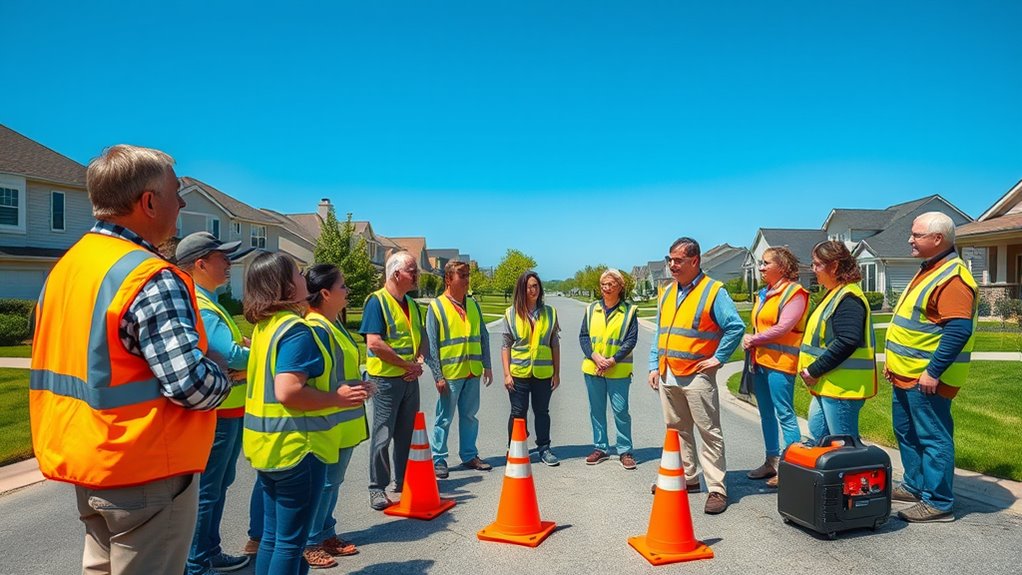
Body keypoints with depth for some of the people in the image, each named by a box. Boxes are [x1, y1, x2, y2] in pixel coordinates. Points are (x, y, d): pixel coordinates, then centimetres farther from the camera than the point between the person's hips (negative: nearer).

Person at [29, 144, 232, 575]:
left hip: (85, 458, 9)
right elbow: (193, 385, -27)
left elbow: (70, 364, 13)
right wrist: (222, 381, -8)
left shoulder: (65, 268, 6)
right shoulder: (151, 278, -23)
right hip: (145, 471, -9)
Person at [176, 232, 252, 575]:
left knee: (218, 486, 20)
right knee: (205, 491, 1)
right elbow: (233, 355, -28)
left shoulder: (209, 303, 13)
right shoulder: (197, 306, -20)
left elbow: (230, 349, 11)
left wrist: (247, 348, -10)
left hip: (228, 411, 10)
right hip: (214, 414, -10)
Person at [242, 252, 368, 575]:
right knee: (291, 541, 3)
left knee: (273, 535, 19)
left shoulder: (264, 326, 9)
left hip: (269, 444, 9)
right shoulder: (295, 329, -19)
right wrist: (338, 398, -17)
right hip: (296, 446, -9)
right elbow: (288, 392, -28)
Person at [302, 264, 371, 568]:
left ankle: (327, 535, 31)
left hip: (345, 421, 10)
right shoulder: (316, 328, -20)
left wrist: (360, 385, 5)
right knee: (323, 483, 2)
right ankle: (310, 543, 17)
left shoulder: (334, 324, 10)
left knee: (333, 481, 18)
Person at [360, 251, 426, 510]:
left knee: (407, 434, 13)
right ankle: (377, 488, 11)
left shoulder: (411, 304, 12)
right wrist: (409, 364, -14)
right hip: (386, 379, -7)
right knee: (383, 435, 0)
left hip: (410, 379, 7)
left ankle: (404, 482, 26)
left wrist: (417, 363, -1)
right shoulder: (377, 301, -12)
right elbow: (375, 343, -21)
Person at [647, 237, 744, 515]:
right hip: (667, 377, 7)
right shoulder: (667, 293, 14)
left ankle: (717, 489, 5)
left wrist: (718, 358, -13)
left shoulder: (713, 291, -7)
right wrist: (654, 366, 11)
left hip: (697, 376, -7)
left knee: (709, 433, -1)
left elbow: (736, 327, -12)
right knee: (677, 430, 16)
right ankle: (687, 478, 29)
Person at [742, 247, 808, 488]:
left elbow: (783, 328, -18)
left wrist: (754, 340, -9)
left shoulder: (794, 293, -10)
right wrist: (749, 339, 0)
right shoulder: (764, 293, 17)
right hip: (760, 360, 9)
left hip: (780, 362, -9)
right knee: (766, 414, 15)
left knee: (785, 415, -5)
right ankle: (772, 462, 25)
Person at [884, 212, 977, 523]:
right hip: (907, 374, 10)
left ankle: (938, 503, 8)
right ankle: (915, 486, 32)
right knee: (906, 432, 19)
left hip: (926, 377, -10)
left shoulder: (952, 277, -19)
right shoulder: (929, 270, 15)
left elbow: (959, 330, -26)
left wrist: (933, 372, -25)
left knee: (933, 438, -2)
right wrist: (895, 360, 21)